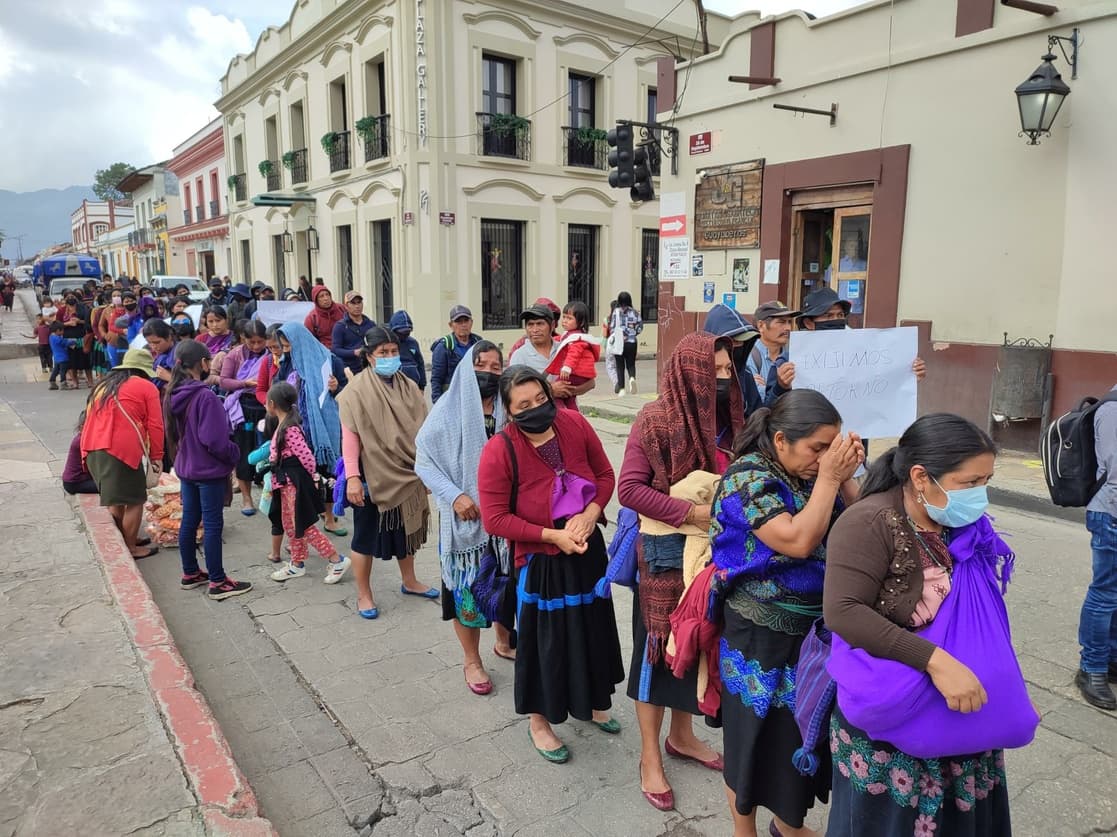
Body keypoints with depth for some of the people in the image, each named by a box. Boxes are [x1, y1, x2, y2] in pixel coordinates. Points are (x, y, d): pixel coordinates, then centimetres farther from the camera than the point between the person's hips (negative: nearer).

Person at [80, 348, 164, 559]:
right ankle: (131, 548, 9)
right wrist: (156, 457, 4)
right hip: (121, 449, -8)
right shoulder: (146, 387, 3)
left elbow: (90, 418, 23)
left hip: (91, 448, 8)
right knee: (134, 500, 3)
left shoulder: (103, 385, 23)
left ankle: (121, 540, 32)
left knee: (115, 498, 21)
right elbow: (155, 426, -2)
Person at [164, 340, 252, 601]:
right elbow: (215, 440, -23)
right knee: (212, 525, 0)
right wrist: (235, 454, -7)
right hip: (209, 471, -8)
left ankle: (190, 573, 30)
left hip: (185, 469, 8)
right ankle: (217, 582, 9)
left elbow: (172, 433, 13)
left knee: (189, 520, 17)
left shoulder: (173, 395, 2)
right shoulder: (205, 396, -23)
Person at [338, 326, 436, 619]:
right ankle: (364, 594, 23)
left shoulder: (408, 387, 2)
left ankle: (409, 581, 38)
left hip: (406, 474, 5)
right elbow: (350, 436, -14)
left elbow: (422, 430, 5)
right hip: (373, 475, -5)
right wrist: (352, 477, -20)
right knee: (366, 534, 7)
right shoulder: (357, 390, -12)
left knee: (406, 527, 19)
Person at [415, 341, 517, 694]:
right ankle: (472, 661, 26)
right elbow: (423, 461, -9)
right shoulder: (448, 409, -9)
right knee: (467, 585, 6)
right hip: (465, 514, -3)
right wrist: (454, 495, -18)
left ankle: (504, 642, 40)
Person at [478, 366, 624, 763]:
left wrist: (589, 515, -17)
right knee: (544, 640, 10)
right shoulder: (498, 452, -23)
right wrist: (552, 535, -22)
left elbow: (605, 474, 0)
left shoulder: (574, 423, -11)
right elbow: (495, 519, -20)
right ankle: (538, 720, 35)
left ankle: (590, 701, 48)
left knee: (592, 627, 21)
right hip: (540, 561, -5)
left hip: (588, 550, 5)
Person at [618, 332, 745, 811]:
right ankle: (650, 758, 22)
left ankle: (681, 735, 40)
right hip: (666, 555, -7)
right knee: (658, 648, 6)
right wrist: (689, 512, -23)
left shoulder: (727, 421, 4)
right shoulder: (655, 422, -17)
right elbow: (629, 489, -20)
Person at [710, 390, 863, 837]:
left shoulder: (810, 471, 0)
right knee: (759, 733, 10)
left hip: (814, 627, 7)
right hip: (762, 635, -6)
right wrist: (828, 477, -23)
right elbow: (799, 542, -28)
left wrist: (845, 477, -11)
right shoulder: (748, 476, -19)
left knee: (804, 728, 20)